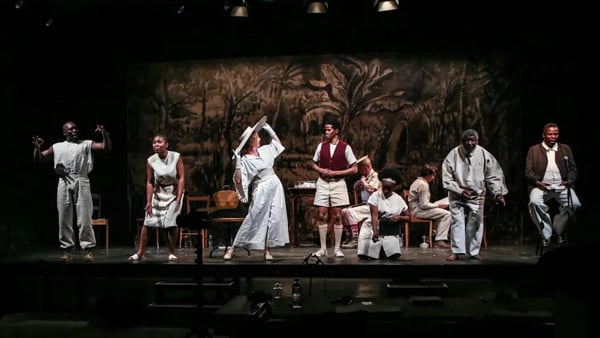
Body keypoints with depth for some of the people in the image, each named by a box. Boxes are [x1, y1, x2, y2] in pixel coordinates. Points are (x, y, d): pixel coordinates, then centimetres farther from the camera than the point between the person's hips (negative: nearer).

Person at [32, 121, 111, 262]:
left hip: (81, 183, -2)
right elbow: (38, 159, 16)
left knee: (84, 218, -4)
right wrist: (37, 147, -3)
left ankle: (88, 249, 1)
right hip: (64, 184, 2)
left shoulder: (86, 144, 12)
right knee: (64, 219, 4)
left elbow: (107, 147, 1)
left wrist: (104, 133, -14)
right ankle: (67, 249, 13)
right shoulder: (57, 147, 17)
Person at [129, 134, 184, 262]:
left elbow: (181, 178, -12)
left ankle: (171, 253, 5)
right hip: (158, 193, 2)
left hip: (174, 193, -2)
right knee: (147, 222, -2)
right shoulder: (151, 161, -9)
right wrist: (148, 202, -9)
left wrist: (179, 198, -16)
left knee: (171, 223, -9)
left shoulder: (176, 157, -14)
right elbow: (149, 182, -5)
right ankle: (140, 252, 7)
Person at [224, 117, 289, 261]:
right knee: (254, 219, -6)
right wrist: (237, 163, -27)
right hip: (261, 190, -6)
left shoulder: (264, 150, 8)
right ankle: (233, 247, 2)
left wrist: (269, 129, 18)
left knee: (274, 218, 2)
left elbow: (278, 143, 27)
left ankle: (267, 249, 9)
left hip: (275, 186, 6)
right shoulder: (245, 160, -11)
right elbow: (238, 179, -20)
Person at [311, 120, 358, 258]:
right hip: (323, 183, 2)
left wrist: (336, 172, -11)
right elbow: (314, 164, 17)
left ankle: (337, 248, 9)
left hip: (338, 183, -2)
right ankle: (323, 248, 7)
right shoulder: (321, 146, 7)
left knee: (337, 216, 0)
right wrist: (321, 170, -5)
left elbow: (354, 169, -2)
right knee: (322, 215, 0)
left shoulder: (345, 147, -3)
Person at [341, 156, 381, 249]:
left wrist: (363, 181, -10)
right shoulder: (365, 176, 17)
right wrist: (360, 181, 4)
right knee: (344, 211, -1)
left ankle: (355, 239, -23)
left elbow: (371, 189, -25)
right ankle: (349, 236, -1)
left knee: (351, 212, -25)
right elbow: (356, 189, 22)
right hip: (365, 204, 9)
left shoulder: (375, 176, -10)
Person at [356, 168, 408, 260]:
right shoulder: (375, 196, -10)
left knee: (394, 255, -16)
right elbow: (374, 215, -22)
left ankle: (383, 251, 21)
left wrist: (399, 217, -15)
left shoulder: (399, 199, 0)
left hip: (390, 231, 2)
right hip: (374, 228, -2)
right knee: (363, 256, -15)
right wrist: (375, 232, -37)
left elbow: (408, 217, 8)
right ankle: (378, 251, 21)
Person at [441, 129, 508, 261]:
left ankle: (474, 251, 17)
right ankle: (456, 251, 1)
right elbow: (447, 177, -9)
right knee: (457, 221, -4)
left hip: (477, 195, 1)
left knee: (475, 223, 6)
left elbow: (494, 175, -5)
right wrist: (460, 191, -17)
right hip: (457, 196, -1)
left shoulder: (484, 154, -10)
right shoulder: (454, 154, -13)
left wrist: (499, 193, -13)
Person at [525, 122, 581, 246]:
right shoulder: (533, 150, 9)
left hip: (561, 185, 2)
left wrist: (569, 180, -8)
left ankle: (558, 231, 0)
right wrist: (538, 182, -15)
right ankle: (546, 235, -15)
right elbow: (528, 171, 3)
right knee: (535, 202, -32)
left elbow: (573, 169, 13)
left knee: (574, 203, -24)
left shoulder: (565, 149, 16)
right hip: (541, 185, -2)